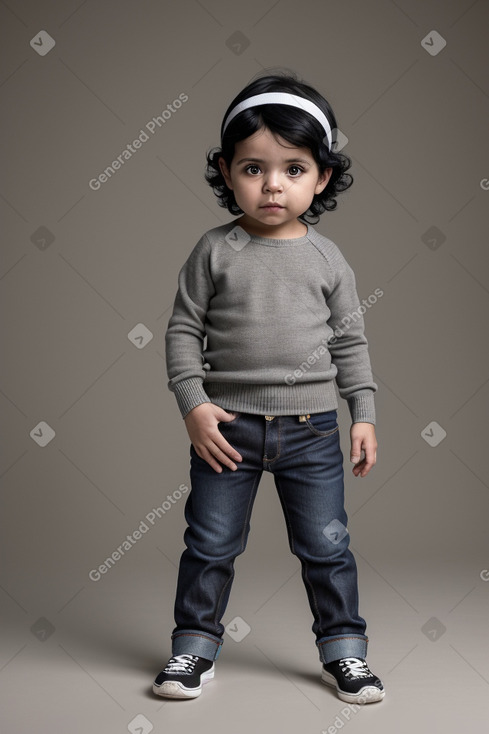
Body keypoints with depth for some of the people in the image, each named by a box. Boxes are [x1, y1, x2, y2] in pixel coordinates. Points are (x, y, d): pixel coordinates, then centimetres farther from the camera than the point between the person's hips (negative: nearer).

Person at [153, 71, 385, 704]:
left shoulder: (327, 258, 1)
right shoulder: (214, 251, -3)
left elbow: (350, 340, 7)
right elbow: (184, 330, -1)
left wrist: (364, 415, 3)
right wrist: (193, 404, -11)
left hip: (311, 429, 1)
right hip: (227, 424, -1)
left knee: (326, 546, 10)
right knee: (210, 545, 10)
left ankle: (343, 650, 27)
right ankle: (194, 648, 27)